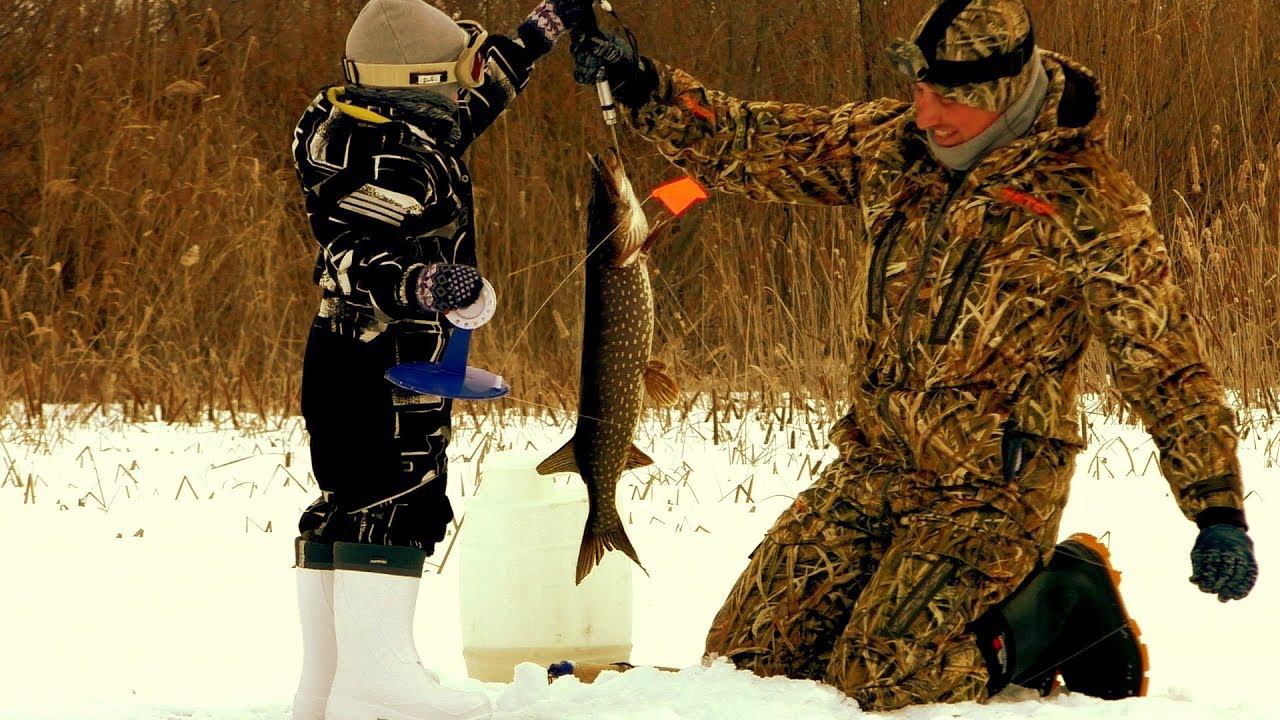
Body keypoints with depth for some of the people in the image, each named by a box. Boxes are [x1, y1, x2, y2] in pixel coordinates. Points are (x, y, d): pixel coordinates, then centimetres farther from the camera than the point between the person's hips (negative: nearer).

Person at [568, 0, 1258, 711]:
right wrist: (643, 85, -5)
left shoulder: (1086, 197, -12)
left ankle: (1067, 605, 5)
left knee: (880, 683, -18)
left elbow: (1162, 358, -12)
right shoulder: (893, 144, 4)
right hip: (872, 466, 7)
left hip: (991, 488, -7)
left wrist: (1218, 509, -18)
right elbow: (745, 145, 11)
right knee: (745, 654, 4)